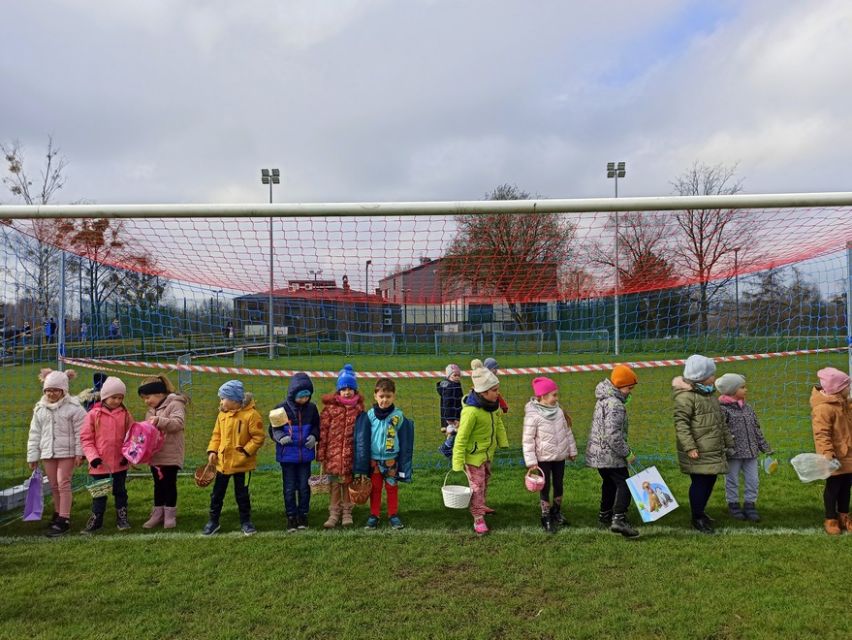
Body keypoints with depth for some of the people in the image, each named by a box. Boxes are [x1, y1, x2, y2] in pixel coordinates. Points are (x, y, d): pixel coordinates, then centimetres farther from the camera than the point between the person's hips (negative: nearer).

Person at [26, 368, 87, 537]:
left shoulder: (73, 407, -10)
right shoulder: (40, 408, 6)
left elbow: (80, 432, -9)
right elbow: (35, 433, 10)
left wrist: (79, 453, -12)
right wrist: (32, 456, 9)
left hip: (67, 452, -5)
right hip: (47, 452, 5)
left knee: (63, 484, -7)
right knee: (54, 485, 14)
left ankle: (64, 520, -2)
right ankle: (58, 514, 29)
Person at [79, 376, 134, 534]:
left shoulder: (125, 414, -2)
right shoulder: (94, 414, -7)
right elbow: (85, 438, -5)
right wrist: (93, 456, -13)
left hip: (120, 462, 1)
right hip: (100, 463, -1)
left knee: (120, 491, 15)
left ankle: (122, 518, 26)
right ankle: (95, 520, 25)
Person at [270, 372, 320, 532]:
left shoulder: (311, 408, -2)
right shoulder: (281, 409, -11)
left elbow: (317, 427, 11)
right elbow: (273, 429, -2)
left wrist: (314, 436, -9)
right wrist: (280, 437, -22)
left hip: (305, 455, 2)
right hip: (287, 456, -2)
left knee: (304, 487, 10)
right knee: (289, 488, 8)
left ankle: (303, 515, 26)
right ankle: (291, 517, 22)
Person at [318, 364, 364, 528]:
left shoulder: (359, 408, 2)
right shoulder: (330, 407, -3)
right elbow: (323, 431, -2)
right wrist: (321, 455, -5)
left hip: (351, 453, 1)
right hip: (333, 453, -1)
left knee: (348, 483, 10)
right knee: (334, 484, 4)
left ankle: (347, 513, 24)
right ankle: (334, 514, 16)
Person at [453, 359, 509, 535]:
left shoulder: (493, 404, -10)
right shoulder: (471, 411, -33)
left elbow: (498, 423, 9)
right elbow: (461, 438, -25)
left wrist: (503, 442, 9)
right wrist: (458, 462, -21)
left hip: (488, 452, 8)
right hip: (474, 454, -8)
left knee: (485, 481, 25)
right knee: (477, 486, 3)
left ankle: (480, 506, 47)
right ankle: (478, 519, 17)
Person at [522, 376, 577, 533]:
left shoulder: (558, 411, -2)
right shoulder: (532, 415, -19)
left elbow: (567, 431, 9)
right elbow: (528, 440, -16)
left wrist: (572, 450, 14)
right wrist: (531, 461, -16)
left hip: (560, 456, 5)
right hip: (543, 458, -5)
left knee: (559, 485, 18)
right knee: (545, 488, 6)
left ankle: (557, 512, 38)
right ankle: (546, 518, 20)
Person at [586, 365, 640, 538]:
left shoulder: (604, 399, 11)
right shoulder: (614, 405, -21)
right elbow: (613, 435, -25)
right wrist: (627, 454, -17)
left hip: (599, 452, 10)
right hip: (610, 454, -10)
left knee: (609, 483, 21)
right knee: (624, 484, -9)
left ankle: (605, 515, 31)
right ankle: (619, 519, -18)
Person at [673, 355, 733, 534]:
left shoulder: (709, 393, 16)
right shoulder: (686, 396, -15)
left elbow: (721, 420, 23)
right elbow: (680, 422, -19)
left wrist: (728, 442, 23)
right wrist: (689, 447, -23)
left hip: (714, 450, 9)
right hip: (698, 452, -9)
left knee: (710, 480, 15)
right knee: (699, 482, -3)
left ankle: (700, 511, 33)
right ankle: (697, 518, 13)